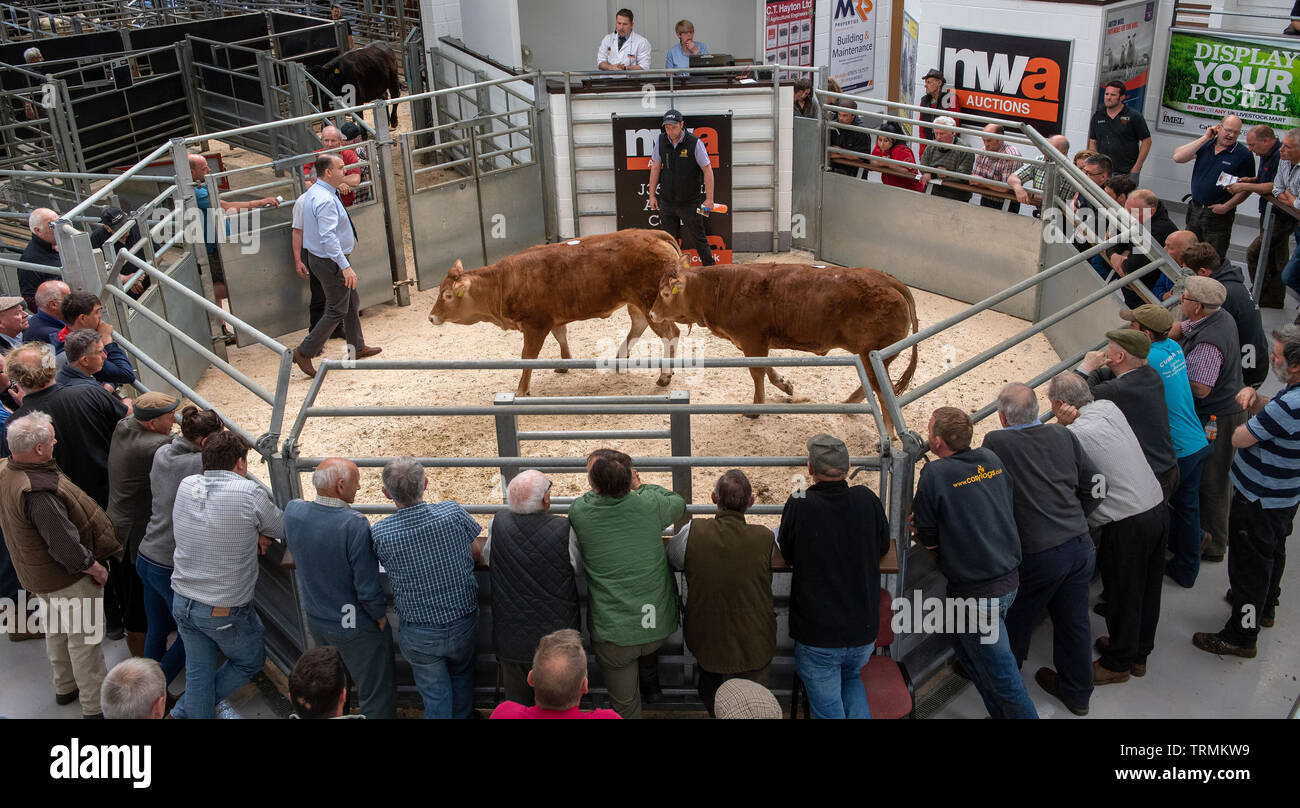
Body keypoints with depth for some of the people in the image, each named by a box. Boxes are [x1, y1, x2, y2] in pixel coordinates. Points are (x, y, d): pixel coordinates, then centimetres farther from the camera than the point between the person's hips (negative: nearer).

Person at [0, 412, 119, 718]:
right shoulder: (38, 492, -37)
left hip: (36, 574, 10)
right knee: (85, 639, 6)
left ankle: (65, 687, 47)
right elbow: (67, 549, -32)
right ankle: (96, 706, 19)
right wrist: (97, 569, -16)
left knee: (55, 631, 27)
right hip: (68, 578, -9)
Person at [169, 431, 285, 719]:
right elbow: (283, 528, -5)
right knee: (250, 661, 22)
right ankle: (183, 711, 26)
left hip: (182, 602, 5)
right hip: (226, 612, -5)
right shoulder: (250, 493, -21)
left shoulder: (186, 486, -4)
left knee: (198, 672, 20)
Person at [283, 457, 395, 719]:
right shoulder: (354, 525, -31)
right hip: (355, 628, -6)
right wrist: (380, 615, -8)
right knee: (377, 697, 12)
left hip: (315, 621, 7)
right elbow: (368, 586, -27)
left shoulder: (293, 511, -12)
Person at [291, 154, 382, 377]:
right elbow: (328, 237, -32)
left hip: (320, 257, 11)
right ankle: (304, 352, 3)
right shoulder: (325, 200, -26)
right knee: (337, 310, -1)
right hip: (331, 261, -11)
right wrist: (345, 266, -33)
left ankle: (357, 347, 35)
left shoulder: (314, 192, 7)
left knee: (351, 302, 21)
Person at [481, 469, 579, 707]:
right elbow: (578, 569, -5)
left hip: (511, 637, 2)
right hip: (557, 633, -2)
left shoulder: (497, 525, -15)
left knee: (517, 704, 22)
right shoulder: (564, 530, -22)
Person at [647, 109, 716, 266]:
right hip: (666, 201, 3)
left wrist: (709, 198, -9)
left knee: (698, 238, 3)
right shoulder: (660, 141, 0)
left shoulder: (695, 143, -11)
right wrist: (652, 195, 9)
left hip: (689, 202, -3)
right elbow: (655, 167, 10)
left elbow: (707, 170, -7)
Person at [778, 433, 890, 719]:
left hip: (816, 634, -3)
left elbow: (787, 556, -1)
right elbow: (882, 547, 8)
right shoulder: (868, 500, -9)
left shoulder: (798, 505, -17)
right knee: (851, 677, 31)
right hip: (863, 630, 4)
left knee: (828, 706, 13)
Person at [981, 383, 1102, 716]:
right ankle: (1077, 692, 38)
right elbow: (1093, 487, 6)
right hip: (1081, 545, 5)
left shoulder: (996, 443, -13)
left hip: (1038, 555, -5)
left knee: (1015, 625, 16)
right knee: (1074, 621, 20)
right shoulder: (1064, 435, 1)